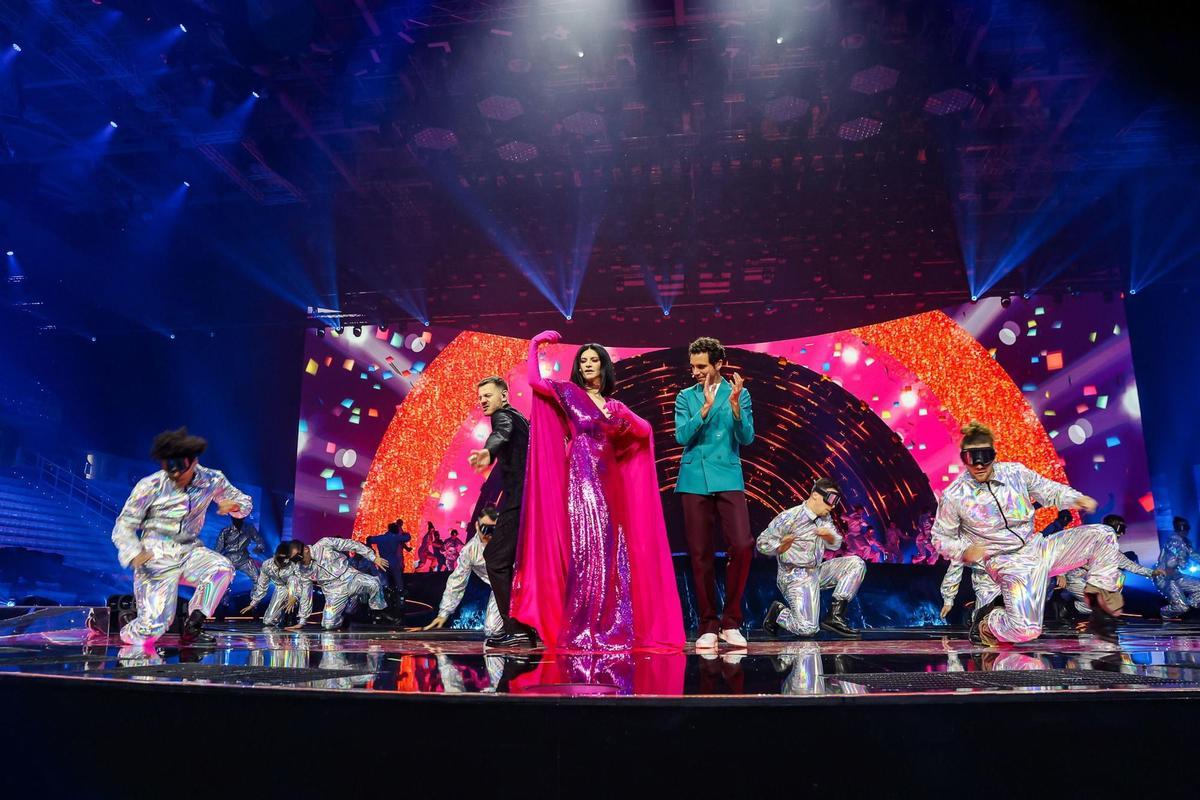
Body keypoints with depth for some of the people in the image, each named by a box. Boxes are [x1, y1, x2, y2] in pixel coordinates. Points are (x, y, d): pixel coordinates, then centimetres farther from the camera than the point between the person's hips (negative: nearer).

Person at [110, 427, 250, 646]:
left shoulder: (212, 481, -4)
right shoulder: (150, 486, -12)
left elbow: (245, 501, 11)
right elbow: (123, 527, -8)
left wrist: (234, 505, -14)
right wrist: (134, 554, -28)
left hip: (189, 552, 3)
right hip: (157, 557, -3)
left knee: (222, 568, -30)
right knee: (154, 627, -15)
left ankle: (192, 626, -14)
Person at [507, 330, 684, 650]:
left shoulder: (615, 405, 19)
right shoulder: (568, 392, 5)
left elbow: (645, 431, 15)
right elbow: (535, 381, -9)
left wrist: (625, 417, -2)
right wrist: (534, 344, -3)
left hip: (609, 483, 5)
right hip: (581, 480, -5)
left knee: (612, 552, 3)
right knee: (588, 550, -11)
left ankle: (611, 629, 10)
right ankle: (581, 632, -5)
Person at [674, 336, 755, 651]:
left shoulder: (739, 394, 7)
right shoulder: (686, 397, 9)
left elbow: (747, 438, -2)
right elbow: (682, 436, -4)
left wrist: (734, 406, -18)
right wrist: (706, 407, -15)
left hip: (728, 479, -1)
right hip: (694, 481, 1)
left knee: (742, 546, -13)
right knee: (700, 554, 2)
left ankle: (730, 622, 3)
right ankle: (708, 627, 12)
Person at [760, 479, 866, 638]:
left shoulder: (825, 518, 8)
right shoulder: (790, 517, -15)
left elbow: (836, 545, 13)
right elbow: (762, 542, -14)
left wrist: (830, 536, -11)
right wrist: (780, 548, -35)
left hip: (817, 571, 8)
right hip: (796, 576, -8)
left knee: (856, 564, -3)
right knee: (807, 629, -23)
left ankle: (835, 615, -5)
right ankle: (778, 613, 10)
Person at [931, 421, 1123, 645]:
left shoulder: (1015, 472, -1)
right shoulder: (953, 497, -11)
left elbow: (1049, 490, 15)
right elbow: (941, 538, 0)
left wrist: (1076, 499, -5)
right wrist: (964, 552, -18)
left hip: (1039, 547, 6)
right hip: (1009, 564, -6)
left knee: (1103, 536, -2)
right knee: (1026, 630, -28)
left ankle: (1100, 599, 11)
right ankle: (988, 624, 6)